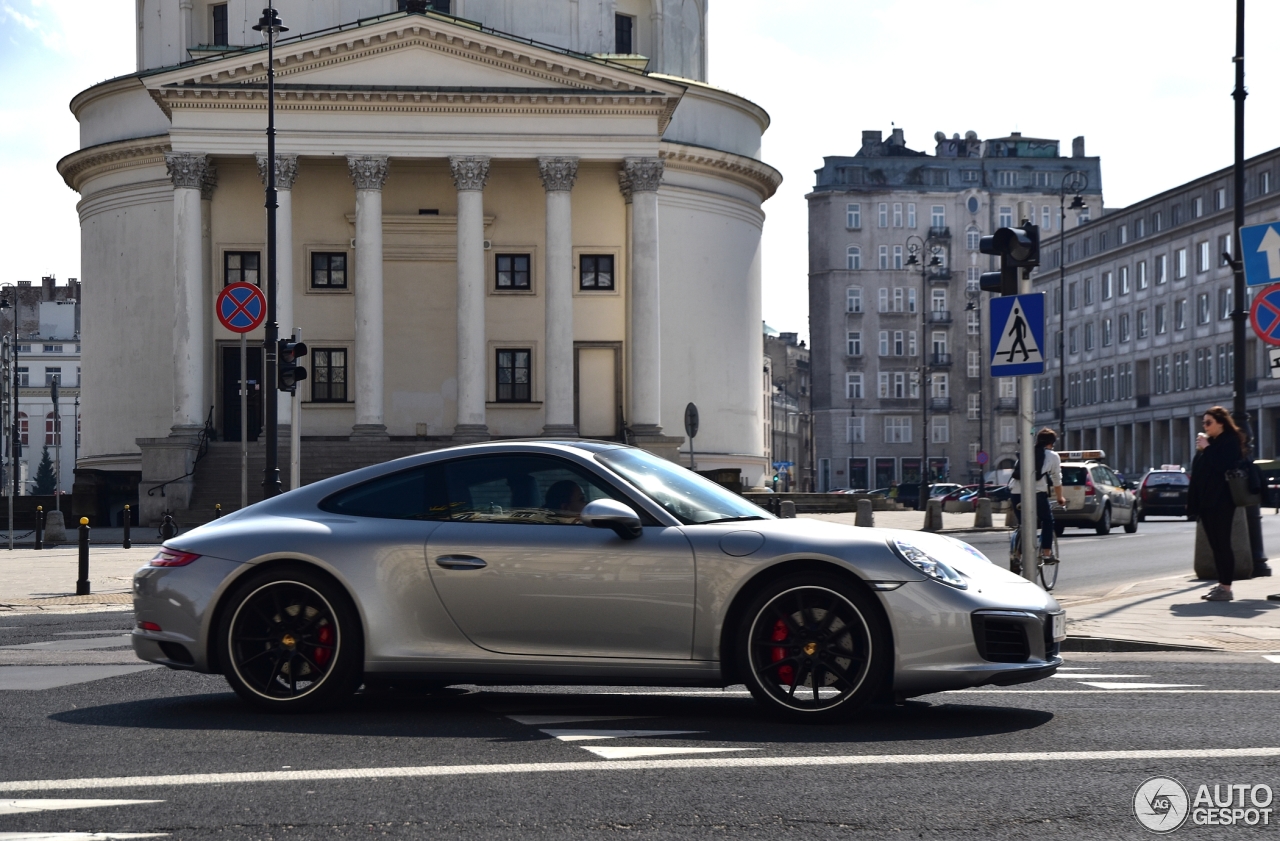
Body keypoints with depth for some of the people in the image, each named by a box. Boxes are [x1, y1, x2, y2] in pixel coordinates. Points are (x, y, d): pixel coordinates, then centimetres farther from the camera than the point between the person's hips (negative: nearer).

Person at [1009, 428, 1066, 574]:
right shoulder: (1053, 456, 15)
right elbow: (1057, 480, 20)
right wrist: (1060, 498, 35)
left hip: (1015, 490, 4)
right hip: (1036, 491, -4)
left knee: (1022, 524, 16)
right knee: (1047, 520, 18)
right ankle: (1046, 552, 11)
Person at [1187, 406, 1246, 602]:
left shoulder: (1230, 441, -7)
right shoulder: (1210, 442, 20)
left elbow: (1223, 465, -22)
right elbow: (1199, 470, 23)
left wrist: (1206, 448, -15)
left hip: (1221, 501, -9)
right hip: (1206, 501, 9)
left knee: (1222, 544, -9)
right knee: (1215, 545, 9)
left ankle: (1226, 588, -9)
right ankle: (1221, 584, 13)